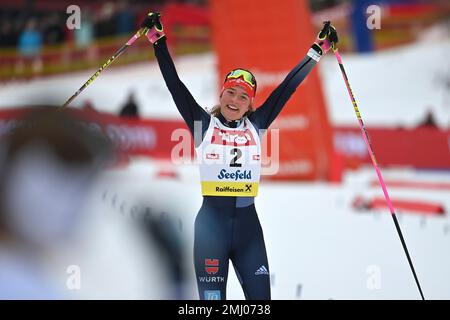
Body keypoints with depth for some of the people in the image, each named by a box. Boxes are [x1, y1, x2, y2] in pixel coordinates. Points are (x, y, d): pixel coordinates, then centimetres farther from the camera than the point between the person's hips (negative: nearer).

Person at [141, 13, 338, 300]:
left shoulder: (255, 126, 10)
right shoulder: (205, 124, 3)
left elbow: (288, 87, 12)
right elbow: (175, 84, 0)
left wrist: (318, 51, 14)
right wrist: (158, 41, -4)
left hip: (248, 223, 3)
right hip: (211, 222, -3)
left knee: (261, 297, 0)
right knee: (212, 297, -4)